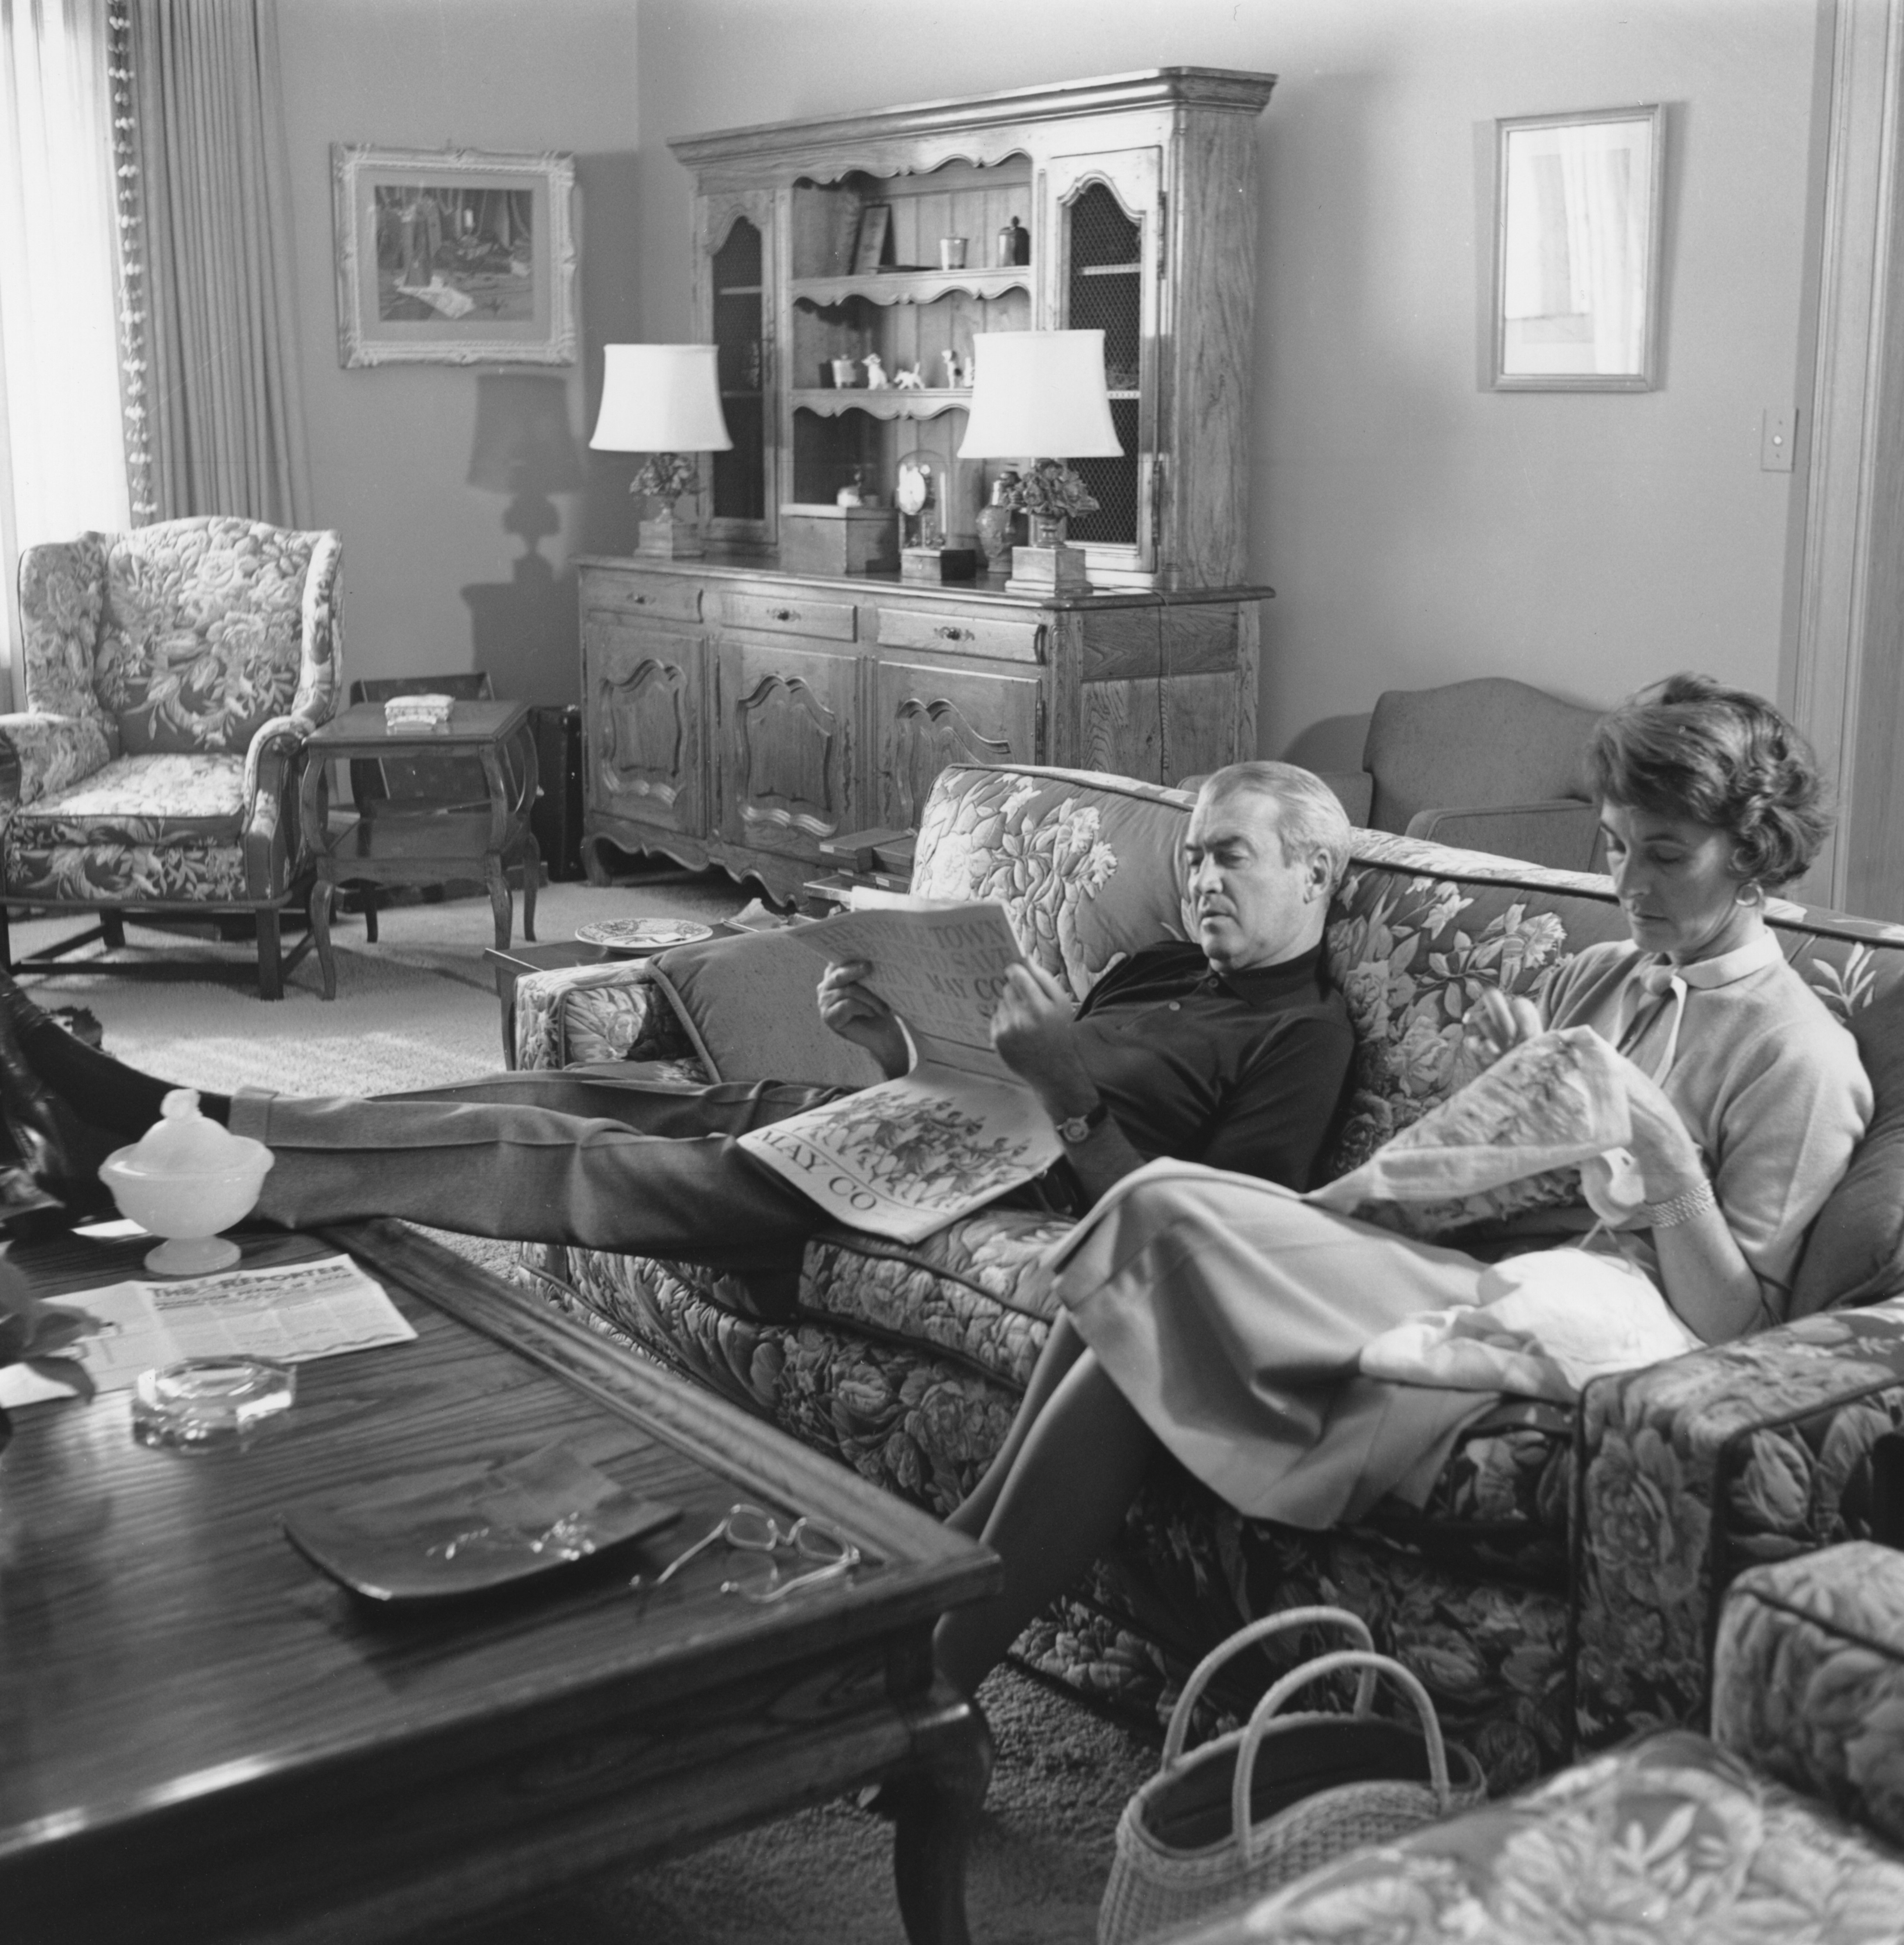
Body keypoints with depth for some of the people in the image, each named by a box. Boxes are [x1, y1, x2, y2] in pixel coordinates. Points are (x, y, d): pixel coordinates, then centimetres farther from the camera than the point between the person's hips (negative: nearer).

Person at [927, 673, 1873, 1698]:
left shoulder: (1798, 1053, -2)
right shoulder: (1596, 974, 20)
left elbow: (1731, 1328, -7)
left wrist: (1662, 1146, -18)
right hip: (1449, 1263, 7)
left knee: (1161, 1217, -24)